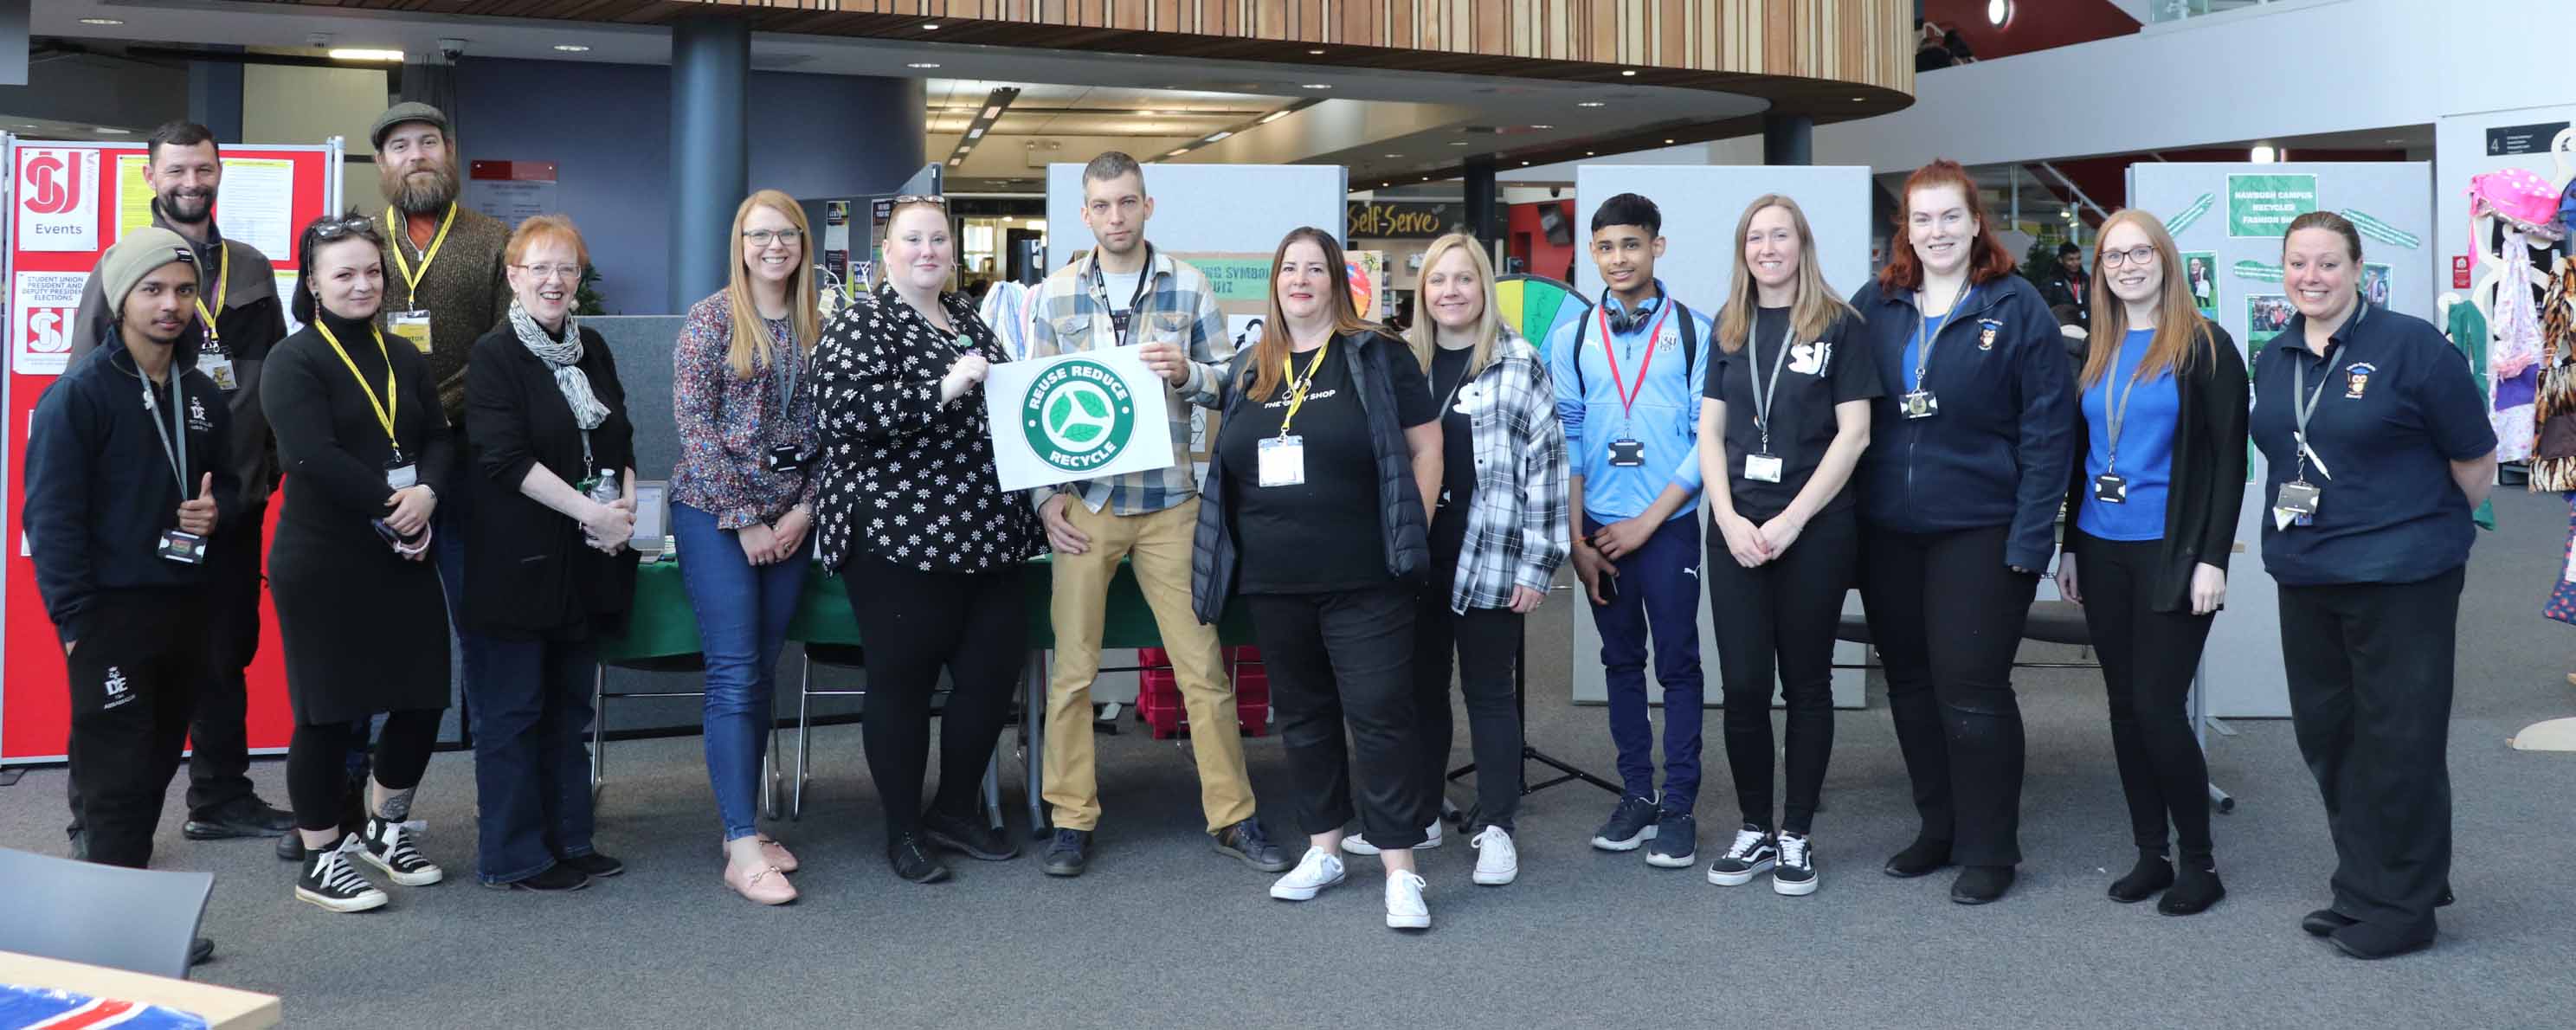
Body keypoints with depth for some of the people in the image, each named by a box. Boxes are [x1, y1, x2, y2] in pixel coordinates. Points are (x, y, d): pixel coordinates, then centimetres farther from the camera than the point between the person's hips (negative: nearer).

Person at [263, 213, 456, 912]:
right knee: (329, 712, 1)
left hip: (404, 558, 6)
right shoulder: (294, 361, -8)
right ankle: (321, 860, 16)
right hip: (324, 566, -6)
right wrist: (390, 505, -16)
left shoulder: (404, 359, 14)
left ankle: (385, 829, 31)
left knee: (422, 699, 9)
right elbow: (315, 457, -19)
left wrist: (427, 494, -13)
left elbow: (439, 439, 7)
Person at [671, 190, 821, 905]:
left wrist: (804, 509, -3)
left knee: (763, 672, 8)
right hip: (715, 513, -5)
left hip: (790, 518, 5)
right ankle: (743, 848, -8)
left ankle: (741, 825, 17)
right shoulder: (711, 318, -4)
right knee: (734, 674, -8)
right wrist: (745, 518, -12)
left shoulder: (816, 328, 9)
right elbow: (694, 421, -9)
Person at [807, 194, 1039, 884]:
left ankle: (956, 810, 27)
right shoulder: (860, 327, -5)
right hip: (899, 538, -7)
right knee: (902, 678, 2)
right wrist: (946, 386, -25)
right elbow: (847, 409, -22)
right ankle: (903, 831, 16)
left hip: (987, 536, 7)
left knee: (994, 668, 9)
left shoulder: (971, 321, 17)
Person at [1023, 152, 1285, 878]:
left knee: (1204, 665, 2)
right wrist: (1046, 496, -3)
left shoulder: (1190, 287, 3)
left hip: (1169, 502, 0)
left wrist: (1186, 372, -15)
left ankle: (1232, 817, 14)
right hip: (1083, 504, 1)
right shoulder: (1055, 294, 5)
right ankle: (1072, 820, 17)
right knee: (1073, 669, 5)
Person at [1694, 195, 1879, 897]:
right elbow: (1710, 431, 8)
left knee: (1805, 683, 5)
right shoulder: (1728, 328, 10)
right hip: (1736, 528, 3)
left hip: (1815, 529, -3)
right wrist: (1730, 518, -6)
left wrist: (1792, 520, -13)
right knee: (1743, 685, 2)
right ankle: (1755, 831, 15)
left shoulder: (1839, 325, -1)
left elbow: (1854, 433, -6)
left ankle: (1797, 836, 14)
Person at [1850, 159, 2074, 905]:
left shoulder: (2016, 309, -4)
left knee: (1971, 690, -3)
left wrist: (2030, 536, -12)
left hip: (1980, 532, -4)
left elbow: (2048, 427, -7)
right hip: (1888, 533, 4)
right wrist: (1845, 519, 0)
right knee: (1911, 685, 12)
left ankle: (1989, 849, 11)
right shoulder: (1874, 306, 6)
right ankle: (1938, 829, 27)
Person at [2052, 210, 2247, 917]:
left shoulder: (2203, 347, -5)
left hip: (2170, 554, -6)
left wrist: (2213, 558, -14)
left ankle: (2199, 861, 10)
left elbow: (2229, 457, -8)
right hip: (2103, 553, 6)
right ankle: (2150, 854, 19)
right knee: (2124, 706, 9)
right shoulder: (2097, 354, 11)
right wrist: (2070, 546, 14)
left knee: (2159, 707, -6)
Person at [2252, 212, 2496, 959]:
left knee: (2397, 742, 1)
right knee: (2325, 734, 13)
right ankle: (2361, 890, 27)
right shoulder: (2274, 361, 8)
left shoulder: (2411, 345, -10)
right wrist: (2294, 533, 15)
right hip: (2305, 575, 6)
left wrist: (2431, 526, 5)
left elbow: (2475, 459, -4)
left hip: (2401, 577, -6)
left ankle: (2398, 905, 13)